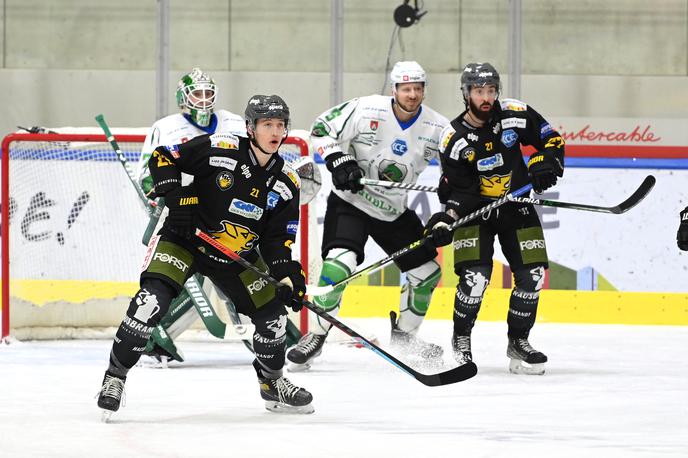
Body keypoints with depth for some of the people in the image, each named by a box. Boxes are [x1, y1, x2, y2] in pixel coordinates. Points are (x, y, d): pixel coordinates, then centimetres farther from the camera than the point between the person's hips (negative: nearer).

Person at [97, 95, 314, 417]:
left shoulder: (286, 184, -5)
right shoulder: (218, 149, -18)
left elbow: (277, 240, -2)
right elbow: (162, 157, -12)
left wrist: (288, 273, -18)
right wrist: (176, 198, -23)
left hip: (237, 254, 5)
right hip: (184, 238, -5)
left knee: (271, 310, 3)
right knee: (155, 296, -25)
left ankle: (272, 382, 29)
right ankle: (115, 375, -15)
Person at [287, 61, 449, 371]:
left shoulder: (437, 128, -8)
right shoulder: (366, 110, -16)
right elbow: (322, 130, -8)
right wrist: (338, 161, -21)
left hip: (394, 212, 5)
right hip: (350, 202, -5)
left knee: (426, 270, 7)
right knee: (340, 263, -26)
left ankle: (403, 331, 30)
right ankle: (316, 335, -14)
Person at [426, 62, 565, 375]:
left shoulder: (515, 114, -11)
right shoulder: (454, 139, -15)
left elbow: (551, 139, 0)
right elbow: (457, 191, -12)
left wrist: (546, 162, -19)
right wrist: (446, 219, -28)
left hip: (517, 206, 3)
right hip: (475, 209, -3)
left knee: (532, 275, -5)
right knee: (475, 276, -18)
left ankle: (518, 341, 13)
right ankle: (460, 339, 6)